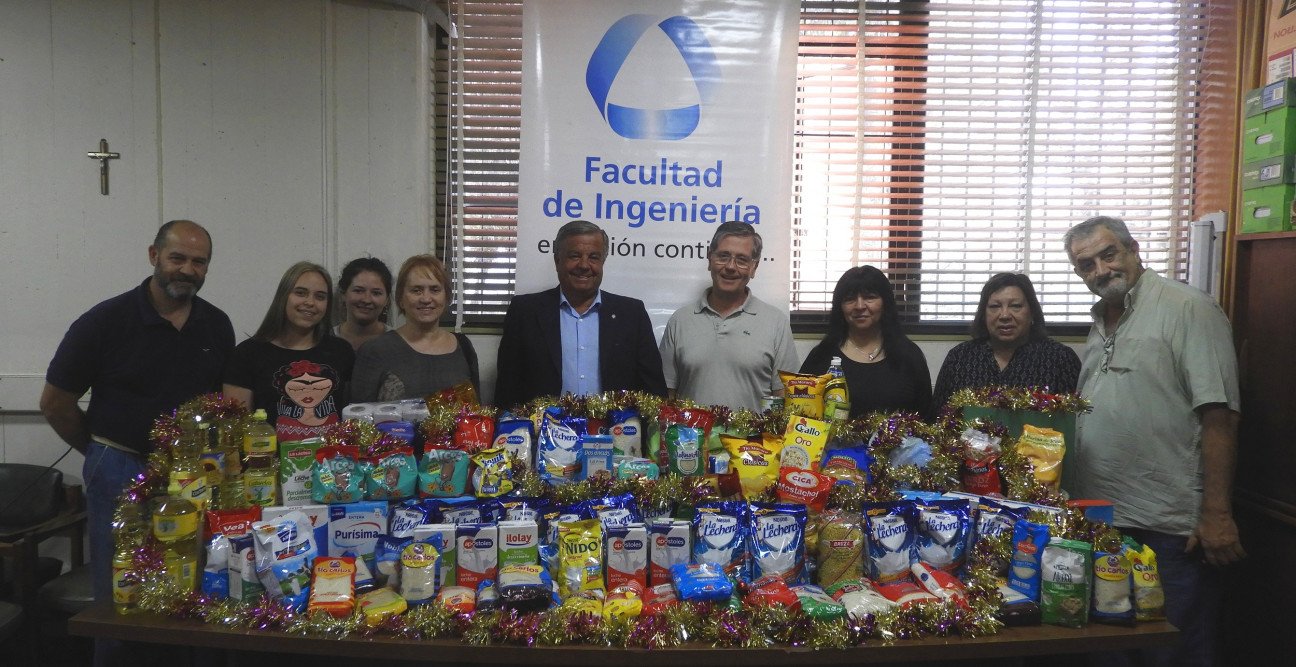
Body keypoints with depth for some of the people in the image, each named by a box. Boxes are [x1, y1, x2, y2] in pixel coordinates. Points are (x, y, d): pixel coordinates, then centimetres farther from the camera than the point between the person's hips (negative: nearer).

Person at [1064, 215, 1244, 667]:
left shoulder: (1187, 308, -8)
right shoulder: (1101, 323, 15)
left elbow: (1218, 414, -15)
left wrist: (1217, 514, -19)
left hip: (1169, 528, -7)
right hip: (1101, 522, 8)